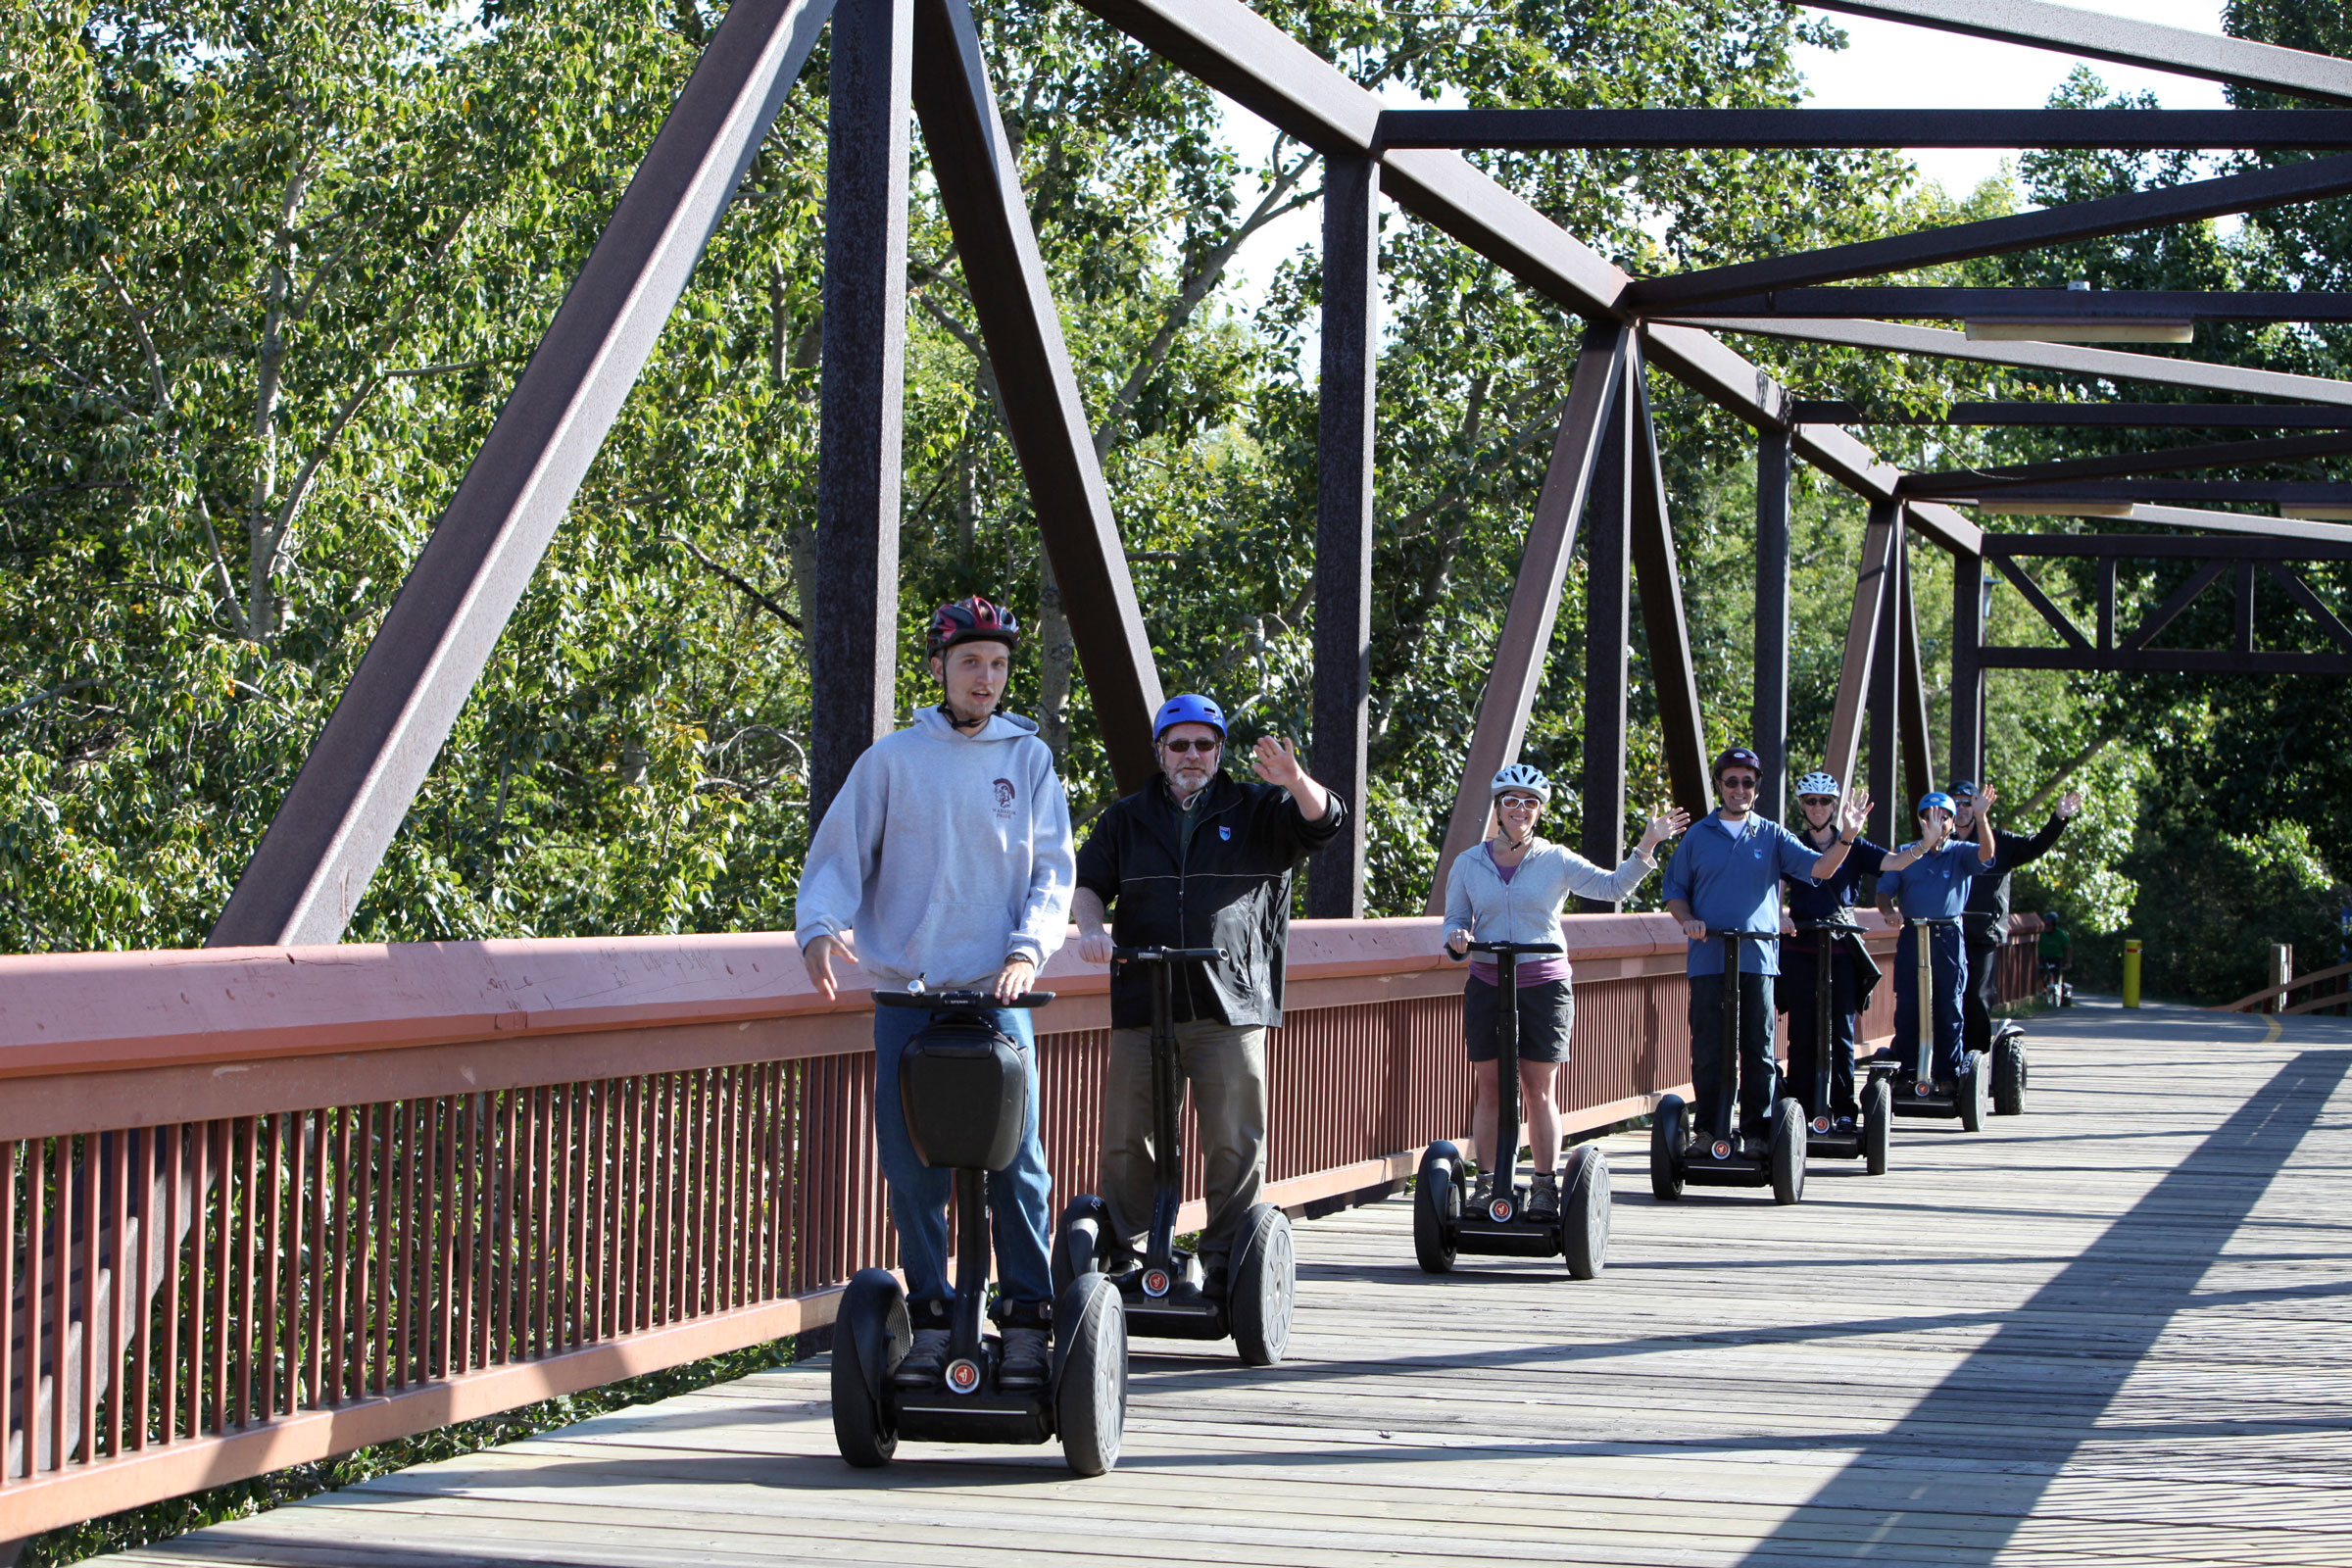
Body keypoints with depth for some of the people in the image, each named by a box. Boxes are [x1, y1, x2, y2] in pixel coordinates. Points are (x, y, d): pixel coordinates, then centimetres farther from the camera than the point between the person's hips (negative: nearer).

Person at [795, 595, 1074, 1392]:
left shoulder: (1027, 758, 10)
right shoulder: (893, 759, 8)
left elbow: (1053, 869, 8)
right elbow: (837, 856, 7)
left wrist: (1028, 947, -9)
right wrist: (821, 926, -13)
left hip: (998, 996, 0)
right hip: (907, 994, 0)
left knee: (1015, 1164, -6)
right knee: (910, 1168, 0)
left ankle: (1028, 1327, 2)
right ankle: (932, 1324, 10)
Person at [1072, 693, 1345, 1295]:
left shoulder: (1256, 811, 10)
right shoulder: (1127, 818, 18)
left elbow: (1323, 822, -3)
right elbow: (1087, 883, 17)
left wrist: (1295, 782, -25)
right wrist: (1093, 929, -5)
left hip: (1230, 1009, -2)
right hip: (1141, 1005, 2)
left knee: (1234, 1144, -3)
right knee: (1126, 1142, 1)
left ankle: (1225, 1262, 5)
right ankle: (1124, 1253, 11)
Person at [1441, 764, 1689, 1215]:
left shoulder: (1556, 861, 3)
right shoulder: (1469, 863, 8)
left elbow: (1613, 886, -2)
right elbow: (1455, 919, 14)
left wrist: (1647, 847, -13)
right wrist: (1457, 936, -9)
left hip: (1544, 986, -2)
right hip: (1487, 986, 2)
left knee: (1539, 1089, 0)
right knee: (1488, 1088, 2)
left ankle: (1546, 1185, 6)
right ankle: (1486, 1184, 9)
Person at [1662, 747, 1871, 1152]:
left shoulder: (1773, 837, 10)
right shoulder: (1698, 837, 10)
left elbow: (1818, 867, -1)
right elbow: (1674, 889, 13)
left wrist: (1846, 839, -19)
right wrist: (1688, 919, -6)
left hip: (1759, 959, 0)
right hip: (1708, 960, 0)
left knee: (1759, 1049, 1)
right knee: (1709, 1050, -1)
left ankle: (1757, 1131, 5)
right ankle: (1710, 1130, 4)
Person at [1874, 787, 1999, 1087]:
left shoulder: (1960, 853, 7)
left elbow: (1985, 853, -14)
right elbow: (1884, 891, 9)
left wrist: (1982, 818, -29)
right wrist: (1888, 910, -13)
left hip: (1949, 938, -1)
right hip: (1912, 936, 1)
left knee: (1949, 1008, -1)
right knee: (1907, 1007, 0)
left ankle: (1950, 1076, 3)